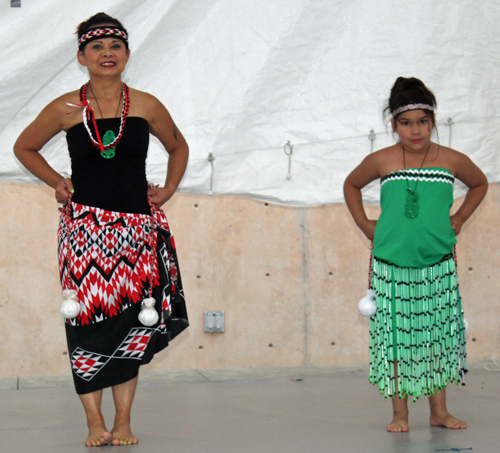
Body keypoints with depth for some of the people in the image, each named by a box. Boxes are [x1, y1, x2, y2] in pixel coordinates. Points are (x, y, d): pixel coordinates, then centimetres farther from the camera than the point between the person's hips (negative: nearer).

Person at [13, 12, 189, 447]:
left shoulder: (146, 106, 3)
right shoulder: (66, 109, 0)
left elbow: (178, 147, 21)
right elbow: (24, 147, 16)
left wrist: (168, 190, 11)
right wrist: (56, 182, 6)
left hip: (136, 226, 1)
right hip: (84, 226, -1)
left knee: (132, 321, -1)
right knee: (87, 319, -6)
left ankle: (123, 421, 7)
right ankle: (95, 422, 2)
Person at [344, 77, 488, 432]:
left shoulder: (452, 161, 0)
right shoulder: (381, 162, -2)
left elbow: (480, 184, 20)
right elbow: (351, 185, 17)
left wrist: (458, 219, 10)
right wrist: (364, 223, 9)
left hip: (438, 263, 1)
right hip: (391, 264, -1)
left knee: (438, 336, 6)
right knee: (395, 338, 1)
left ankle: (439, 411, 17)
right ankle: (400, 413, 11)